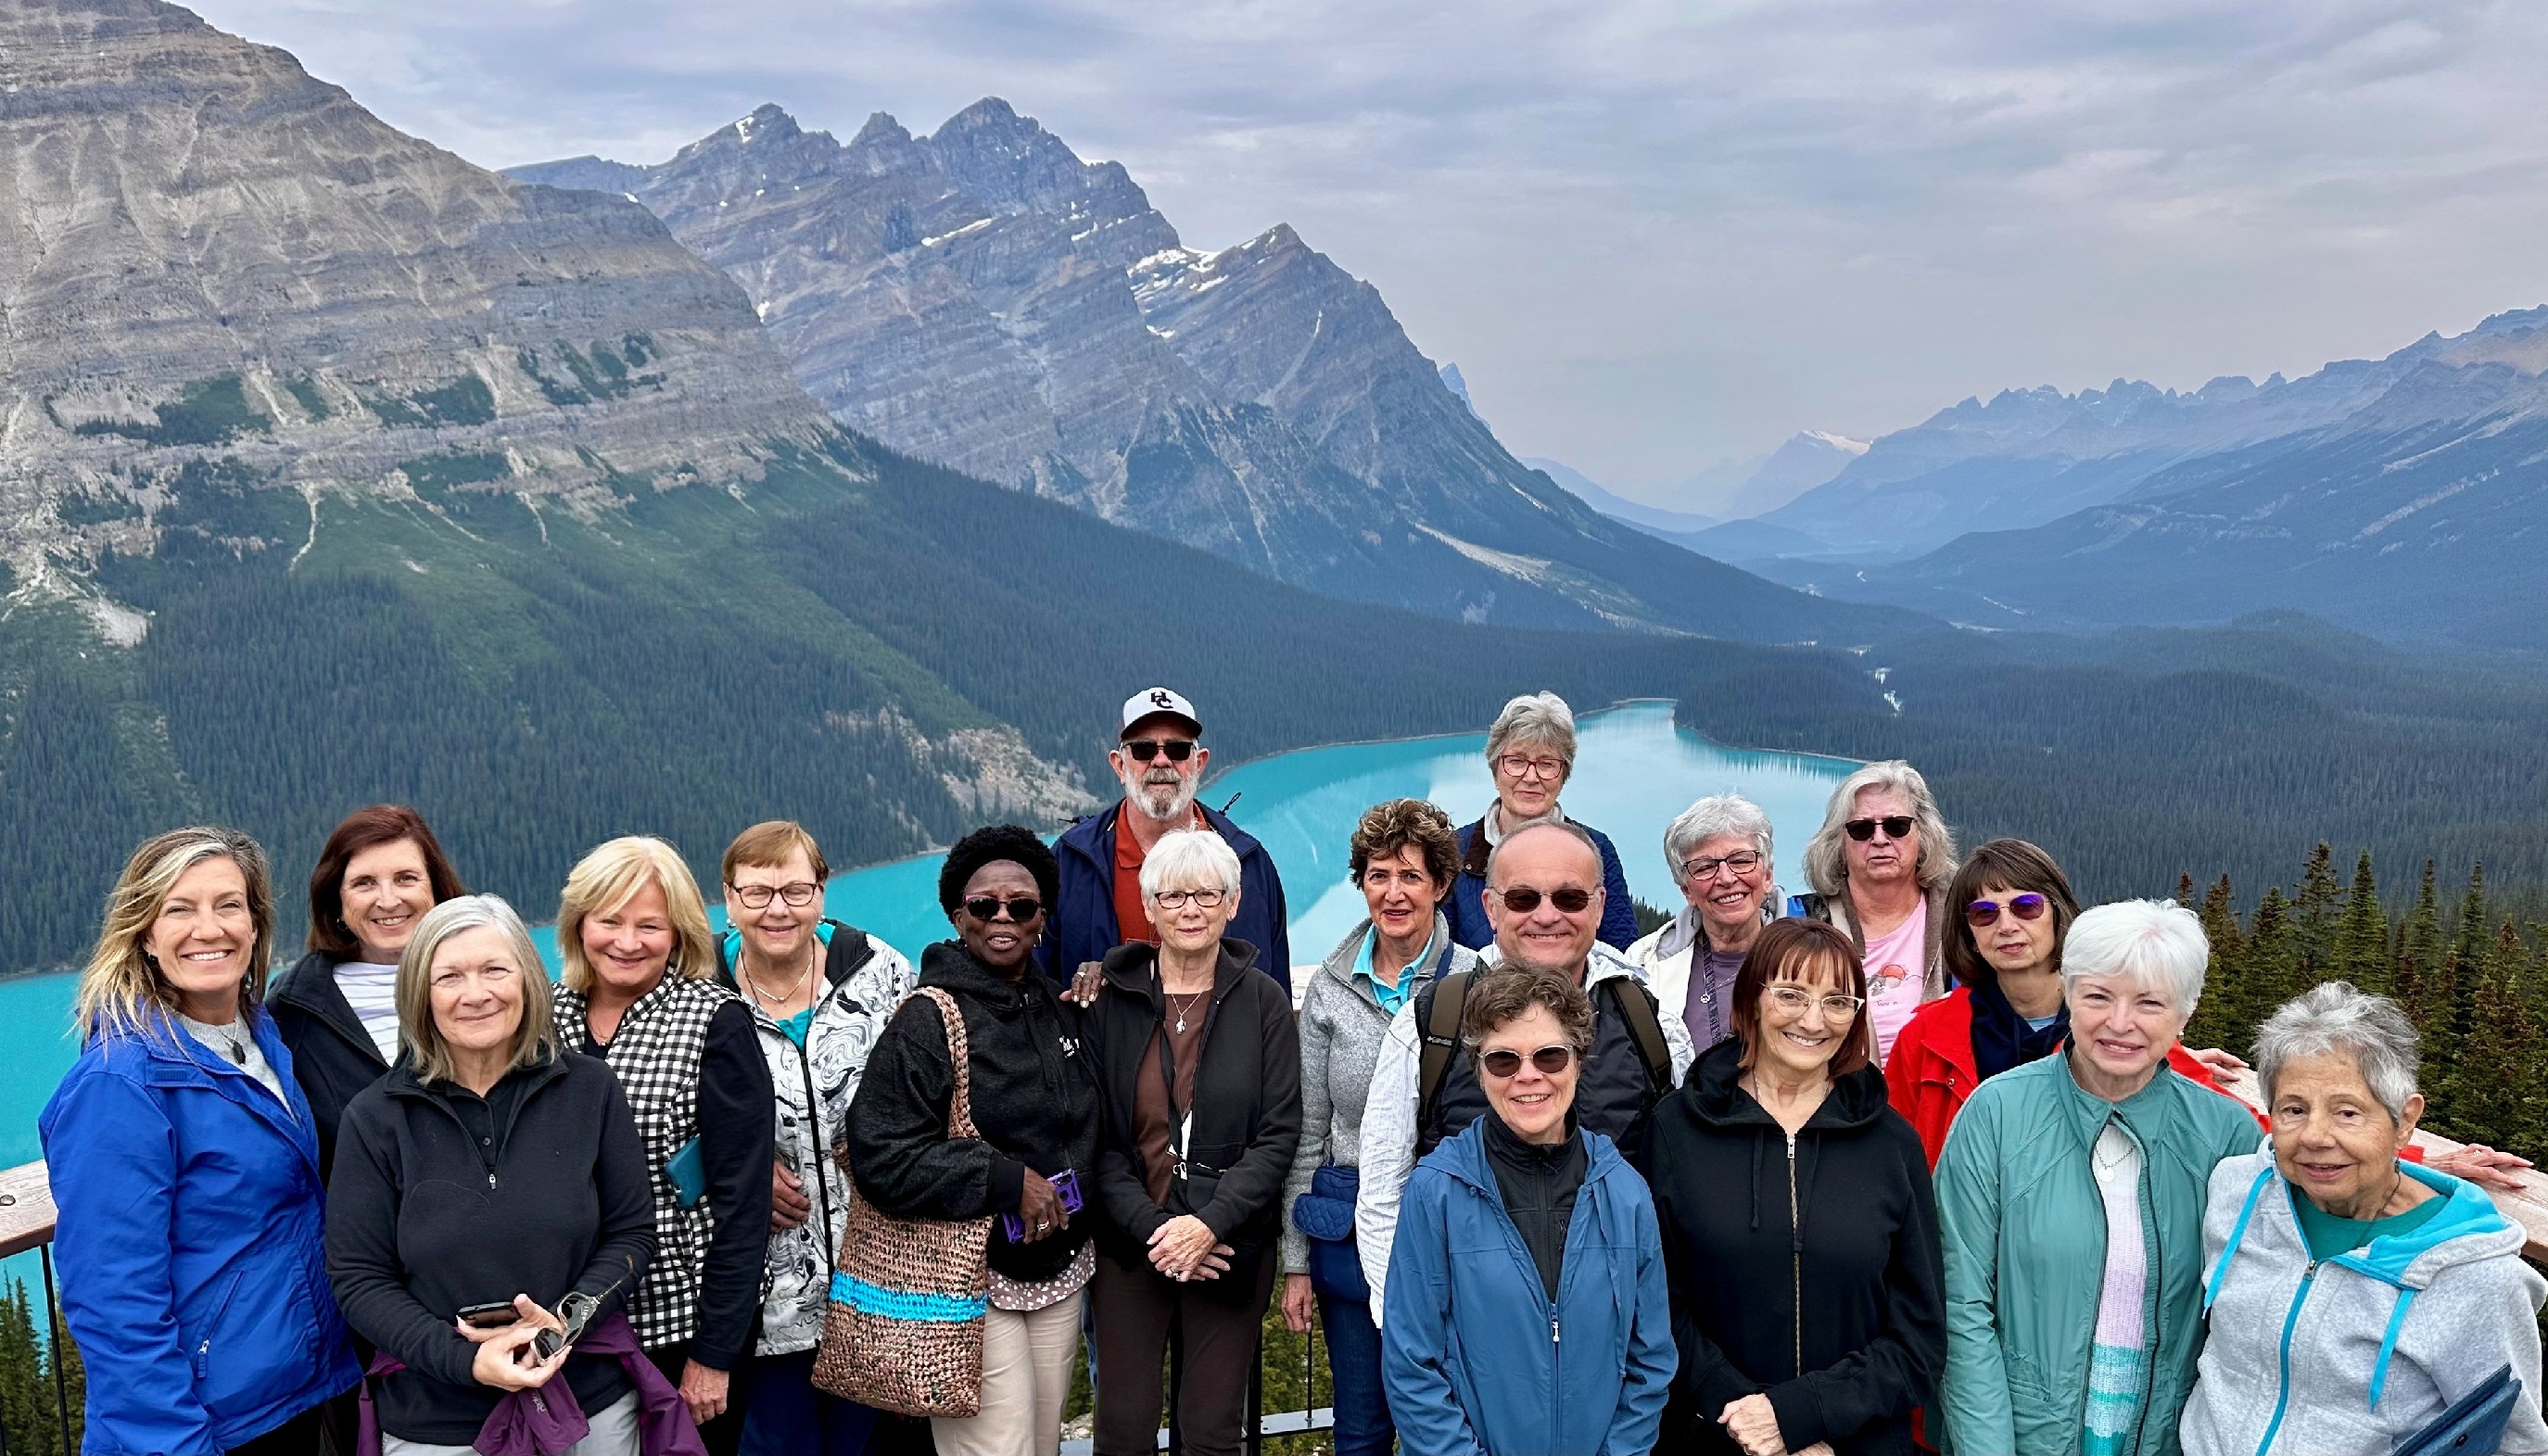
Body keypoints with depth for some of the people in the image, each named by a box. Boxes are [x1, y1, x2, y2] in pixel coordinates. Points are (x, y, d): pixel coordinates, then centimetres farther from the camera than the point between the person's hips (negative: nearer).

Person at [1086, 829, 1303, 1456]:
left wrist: (1212, 1223, -15)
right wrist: (1149, 1227, -13)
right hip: (1131, 1242, 0)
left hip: (1230, 1246, 0)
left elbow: (1278, 1135, -3)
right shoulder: (1110, 998, 0)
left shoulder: (1263, 1001, 0)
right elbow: (1096, 1137, -1)